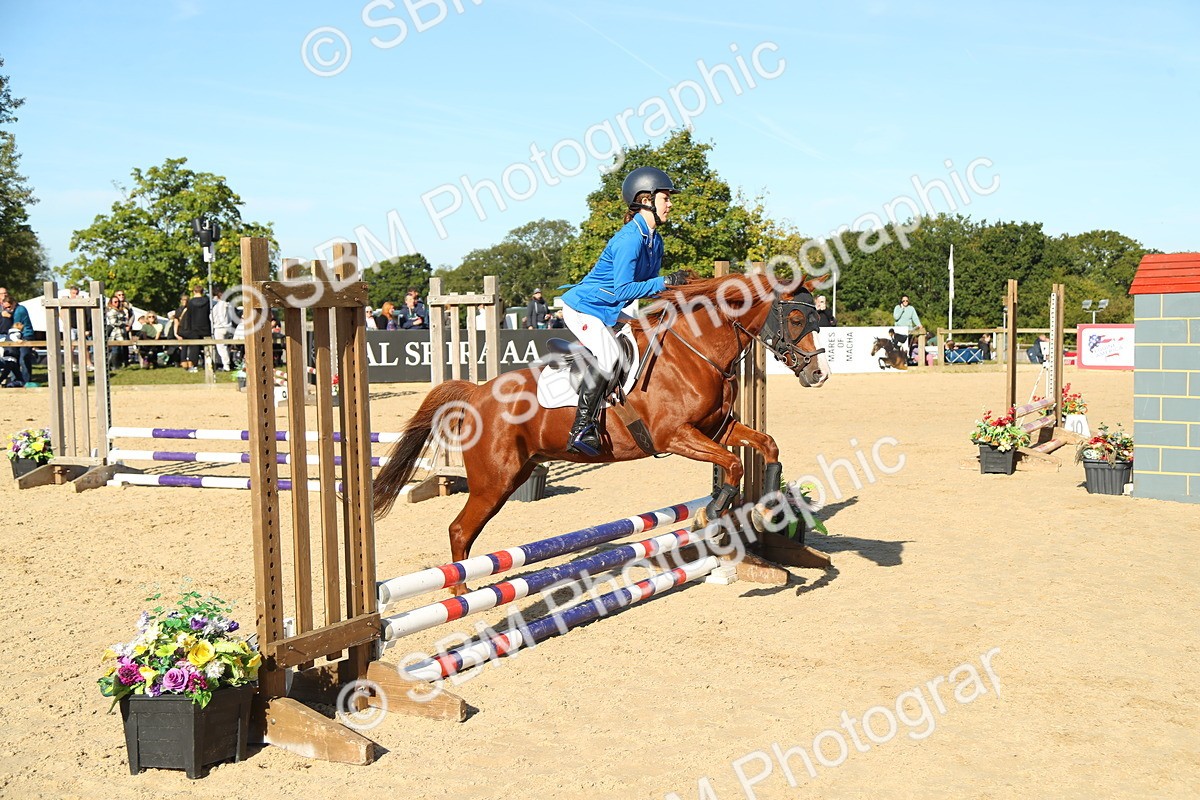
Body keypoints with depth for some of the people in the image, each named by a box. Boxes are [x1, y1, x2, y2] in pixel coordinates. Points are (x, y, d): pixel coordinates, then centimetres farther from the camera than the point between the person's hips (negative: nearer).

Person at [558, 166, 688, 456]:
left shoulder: (655, 241, 8)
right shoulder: (630, 239, -22)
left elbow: (646, 283, 13)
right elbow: (623, 290, -26)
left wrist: (673, 286, -5)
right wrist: (665, 283, -23)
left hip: (609, 312, 10)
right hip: (582, 307, -10)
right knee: (609, 355, -29)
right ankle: (582, 428, -26)